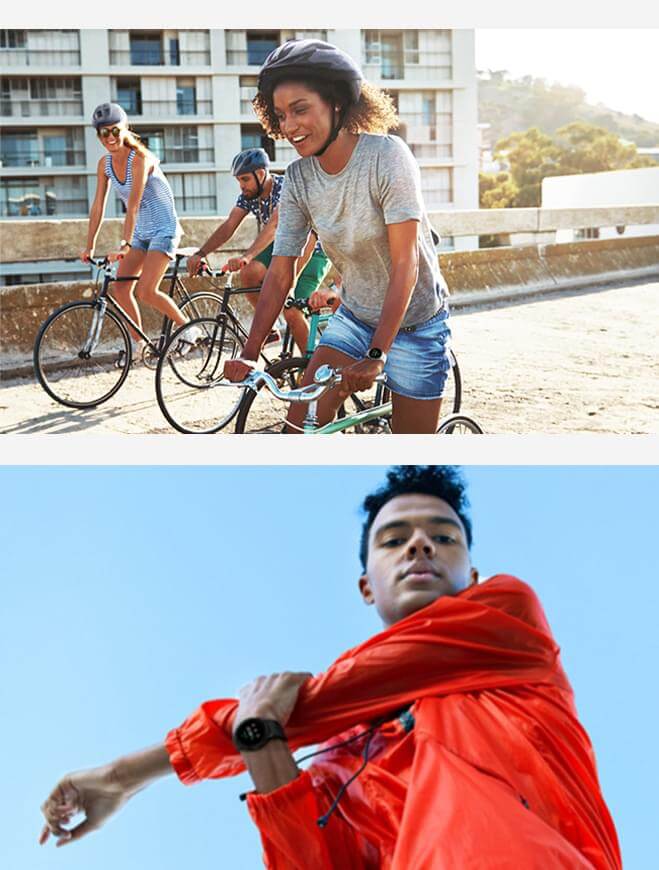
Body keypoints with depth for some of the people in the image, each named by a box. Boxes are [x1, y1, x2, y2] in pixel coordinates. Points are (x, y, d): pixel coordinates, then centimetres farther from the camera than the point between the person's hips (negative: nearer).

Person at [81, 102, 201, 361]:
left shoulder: (140, 158, -21)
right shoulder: (105, 163, 0)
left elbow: (133, 204, -30)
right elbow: (98, 206, 0)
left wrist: (124, 244, -37)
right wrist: (89, 246, -4)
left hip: (164, 229, -7)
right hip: (141, 232, 7)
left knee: (145, 291, -17)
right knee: (119, 288, -3)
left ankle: (189, 329, 0)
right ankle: (137, 343, 10)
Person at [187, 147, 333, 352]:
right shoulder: (248, 196, -5)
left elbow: (273, 225, -42)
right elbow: (228, 227, -12)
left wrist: (246, 257, -55)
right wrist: (200, 254, -27)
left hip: (312, 251, -6)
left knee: (291, 312, -20)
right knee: (249, 273, -22)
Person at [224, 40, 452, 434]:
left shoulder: (387, 155, -21)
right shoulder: (298, 178, -7)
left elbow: (405, 264, -24)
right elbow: (280, 273, -6)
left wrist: (377, 355, -30)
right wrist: (250, 354, -13)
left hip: (413, 323, -4)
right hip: (355, 318, 4)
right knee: (300, 424, -8)